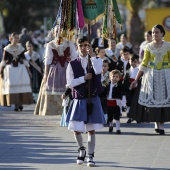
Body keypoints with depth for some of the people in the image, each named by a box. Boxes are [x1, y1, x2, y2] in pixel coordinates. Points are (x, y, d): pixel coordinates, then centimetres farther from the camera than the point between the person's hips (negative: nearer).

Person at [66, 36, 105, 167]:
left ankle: (90, 156, 10)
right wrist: (84, 78, -12)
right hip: (79, 100, 0)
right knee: (76, 130, -2)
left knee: (91, 129, 2)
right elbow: (70, 83, -4)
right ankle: (82, 149, 26)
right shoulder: (72, 64, 2)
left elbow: (98, 71, -20)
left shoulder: (96, 61, 3)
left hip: (93, 100, 0)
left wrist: (92, 55, -22)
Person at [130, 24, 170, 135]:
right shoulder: (149, 47, 4)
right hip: (151, 75, 1)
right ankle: (157, 124, 8)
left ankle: (161, 125, -1)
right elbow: (144, 64, 4)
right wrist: (136, 79, 1)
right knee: (153, 99, -1)